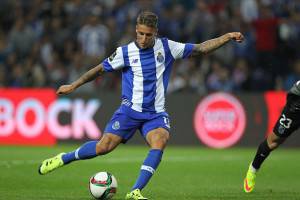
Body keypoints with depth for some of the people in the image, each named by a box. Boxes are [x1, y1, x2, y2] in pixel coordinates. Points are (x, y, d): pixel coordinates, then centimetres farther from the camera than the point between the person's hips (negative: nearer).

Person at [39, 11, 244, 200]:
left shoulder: (166, 47, -1)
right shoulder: (125, 52, -4)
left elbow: (200, 49, 2)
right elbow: (100, 69, 8)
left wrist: (228, 37, -5)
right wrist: (73, 86, 8)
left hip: (156, 113, 1)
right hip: (130, 110, -1)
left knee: (160, 142, -28)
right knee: (103, 147, -13)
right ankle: (63, 158, 13)